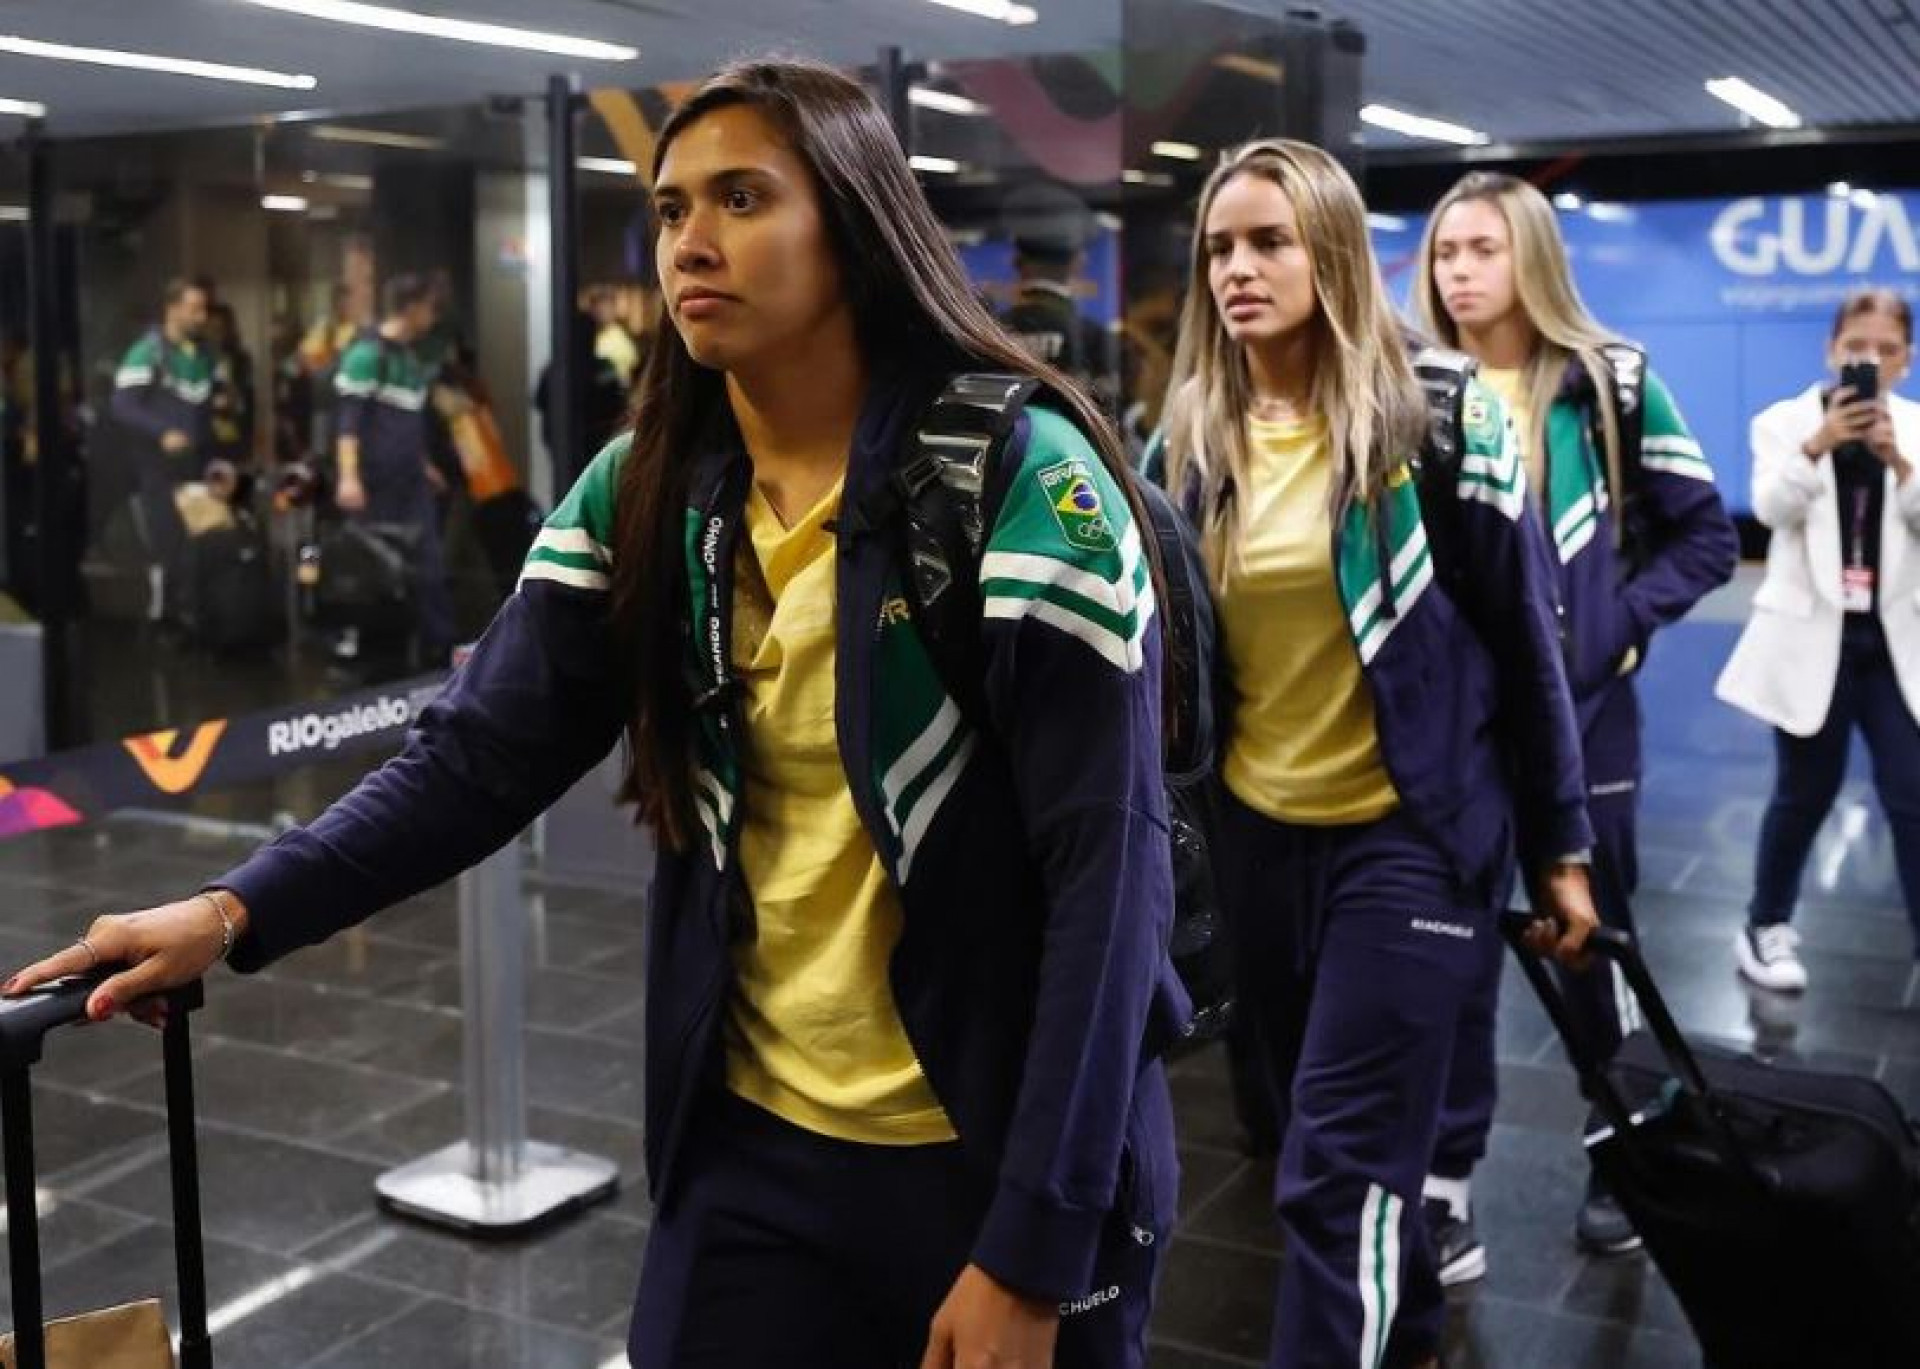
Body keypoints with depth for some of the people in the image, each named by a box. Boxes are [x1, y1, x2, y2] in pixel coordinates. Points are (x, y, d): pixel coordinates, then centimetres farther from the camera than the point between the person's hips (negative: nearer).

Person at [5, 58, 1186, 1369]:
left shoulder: (1023, 479, -15)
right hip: (753, 1147, 4)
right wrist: (236, 911, -17)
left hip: (1009, 1159, -4)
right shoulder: (644, 495, 2)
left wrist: (1033, 1251, -18)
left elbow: (1107, 873, -18)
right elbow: (479, 750, -2)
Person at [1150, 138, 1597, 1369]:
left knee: (1340, 1171, -7)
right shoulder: (1188, 443, 3)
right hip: (1257, 840, 5)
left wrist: (1561, 847, -3)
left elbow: (1524, 645, -5)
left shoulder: (1435, 417, -9)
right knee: (1337, 1144, 19)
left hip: (1407, 839, -5)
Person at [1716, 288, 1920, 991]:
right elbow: (1771, 507, -17)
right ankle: (1766, 927, 25)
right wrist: (1817, 444, -33)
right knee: (1804, 794, 6)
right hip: (1812, 635, -2)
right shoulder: (1786, 420, 0)